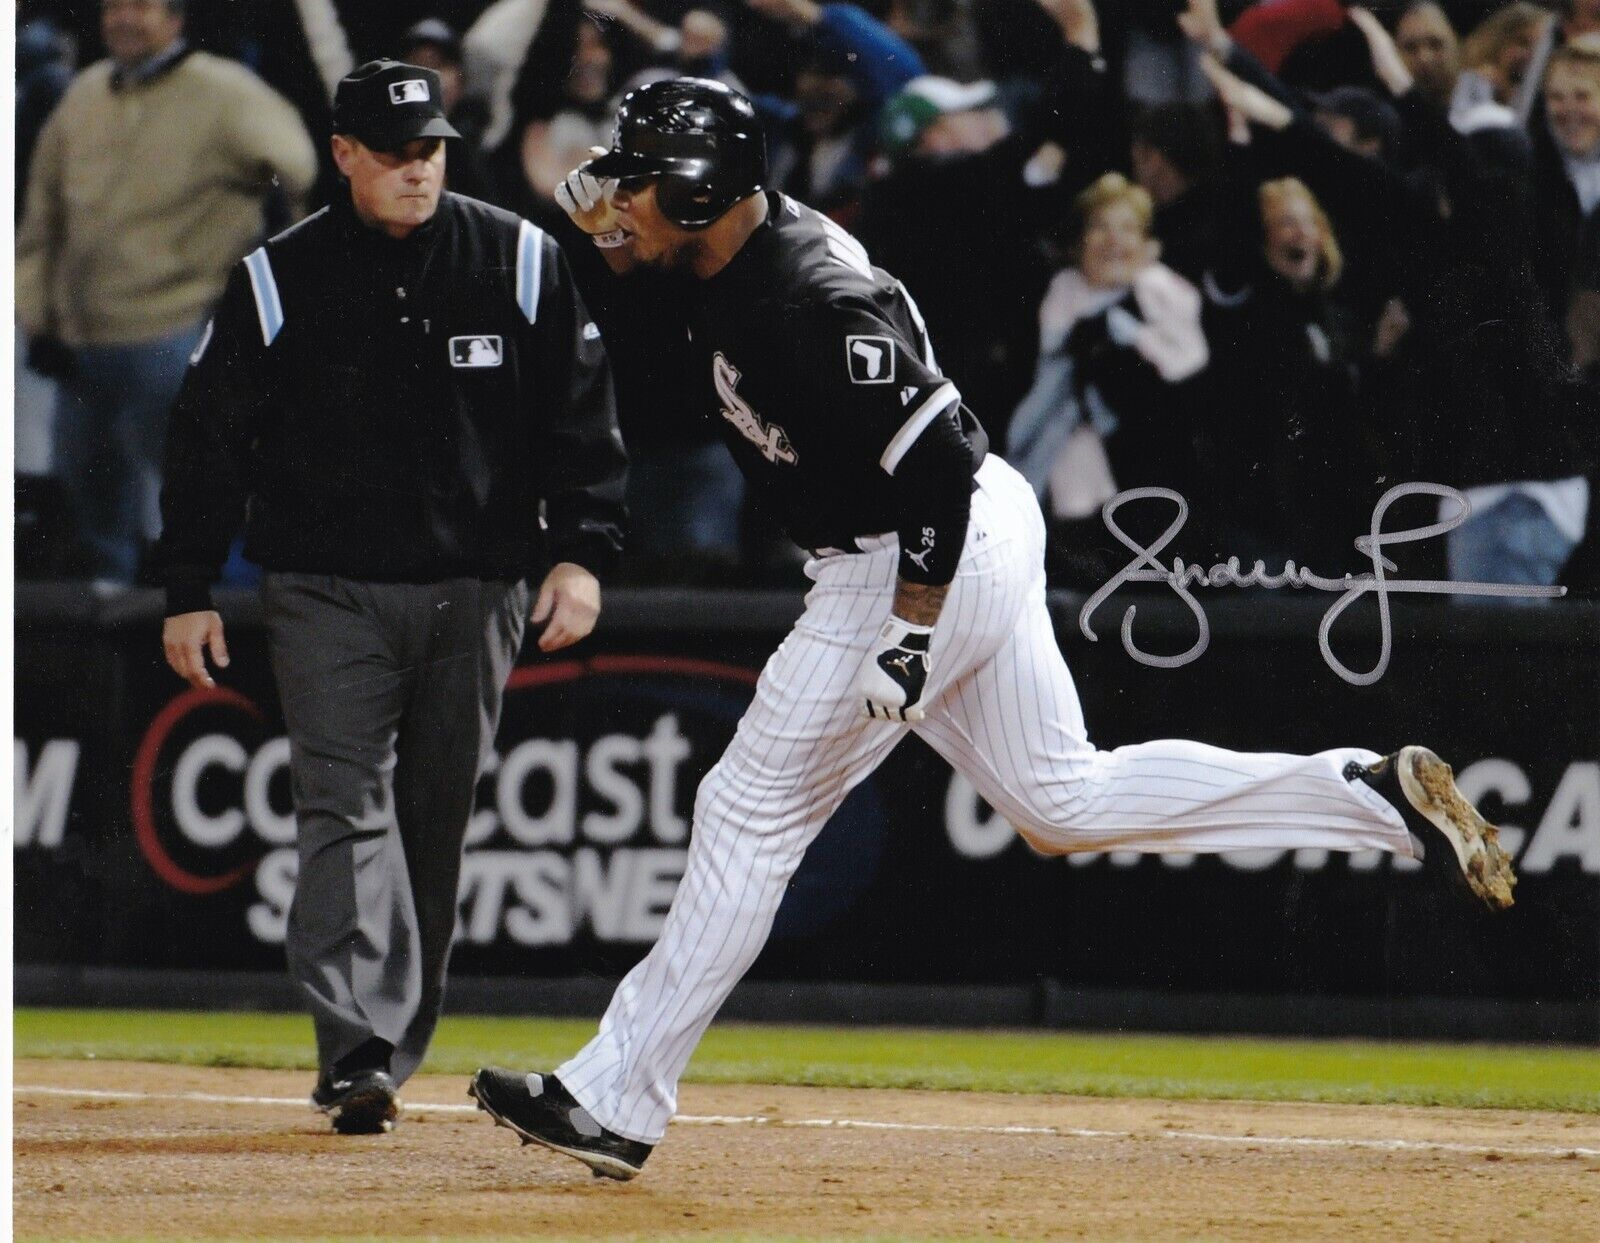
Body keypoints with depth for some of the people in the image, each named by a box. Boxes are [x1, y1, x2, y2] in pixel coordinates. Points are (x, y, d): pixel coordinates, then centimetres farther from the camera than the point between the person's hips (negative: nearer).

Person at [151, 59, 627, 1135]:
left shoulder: (521, 263, 2)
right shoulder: (278, 281, -1)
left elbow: (584, 419, 6)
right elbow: (208, 436, 4)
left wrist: (582, 554, -4)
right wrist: (188, 592, 1)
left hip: (476, 593, 2)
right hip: (329, 592, -2)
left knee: (437, 822, 8)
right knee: (347, 807, -13)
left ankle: (396, 1045, 20)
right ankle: (360, 1056, -22)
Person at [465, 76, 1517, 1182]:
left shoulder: (814, 306, -26)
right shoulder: (734, 253, 1)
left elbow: (934, 461, -26)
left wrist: (911, 634, -26)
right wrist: (607, 225, 1)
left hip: (928, 558, -10)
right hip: (981, 544, 10)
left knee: (753, 811, -4)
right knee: (1064, 801, 14)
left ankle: (612, 1102, 1)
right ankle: (1377, 797, 10)